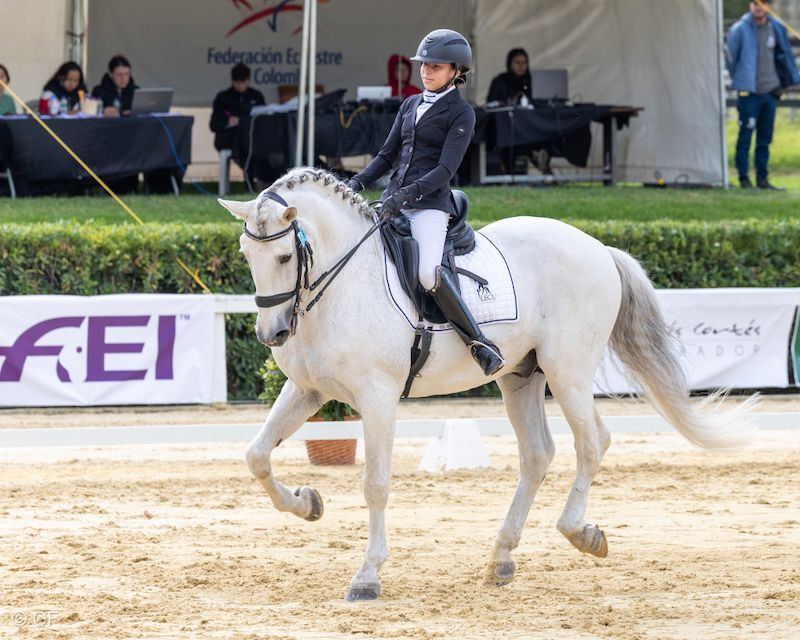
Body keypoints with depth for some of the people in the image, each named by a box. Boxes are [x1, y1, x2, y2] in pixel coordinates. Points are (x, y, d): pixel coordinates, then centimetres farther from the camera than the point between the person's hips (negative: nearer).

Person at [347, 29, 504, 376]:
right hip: (395, 201, 8)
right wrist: (358, 182, 2)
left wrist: (408, 193, -24)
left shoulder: (461, 113, -3)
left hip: (430, 203, -8)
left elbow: (446, 169, -12)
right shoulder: (411, 105, 17)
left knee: (428, 273, -28)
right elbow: (387, 154, 20)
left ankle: (480, 344, -23)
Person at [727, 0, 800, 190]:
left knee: (765, 139, 8)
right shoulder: (740, 29, -8)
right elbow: (730, 57, 1)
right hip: (749, 92, -4)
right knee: (745, 137, -5)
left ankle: (762, 178, 15)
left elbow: (784, 54, 18)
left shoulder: (776, 29, 6)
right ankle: (744, 179, -1)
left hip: (770, 90, 5)